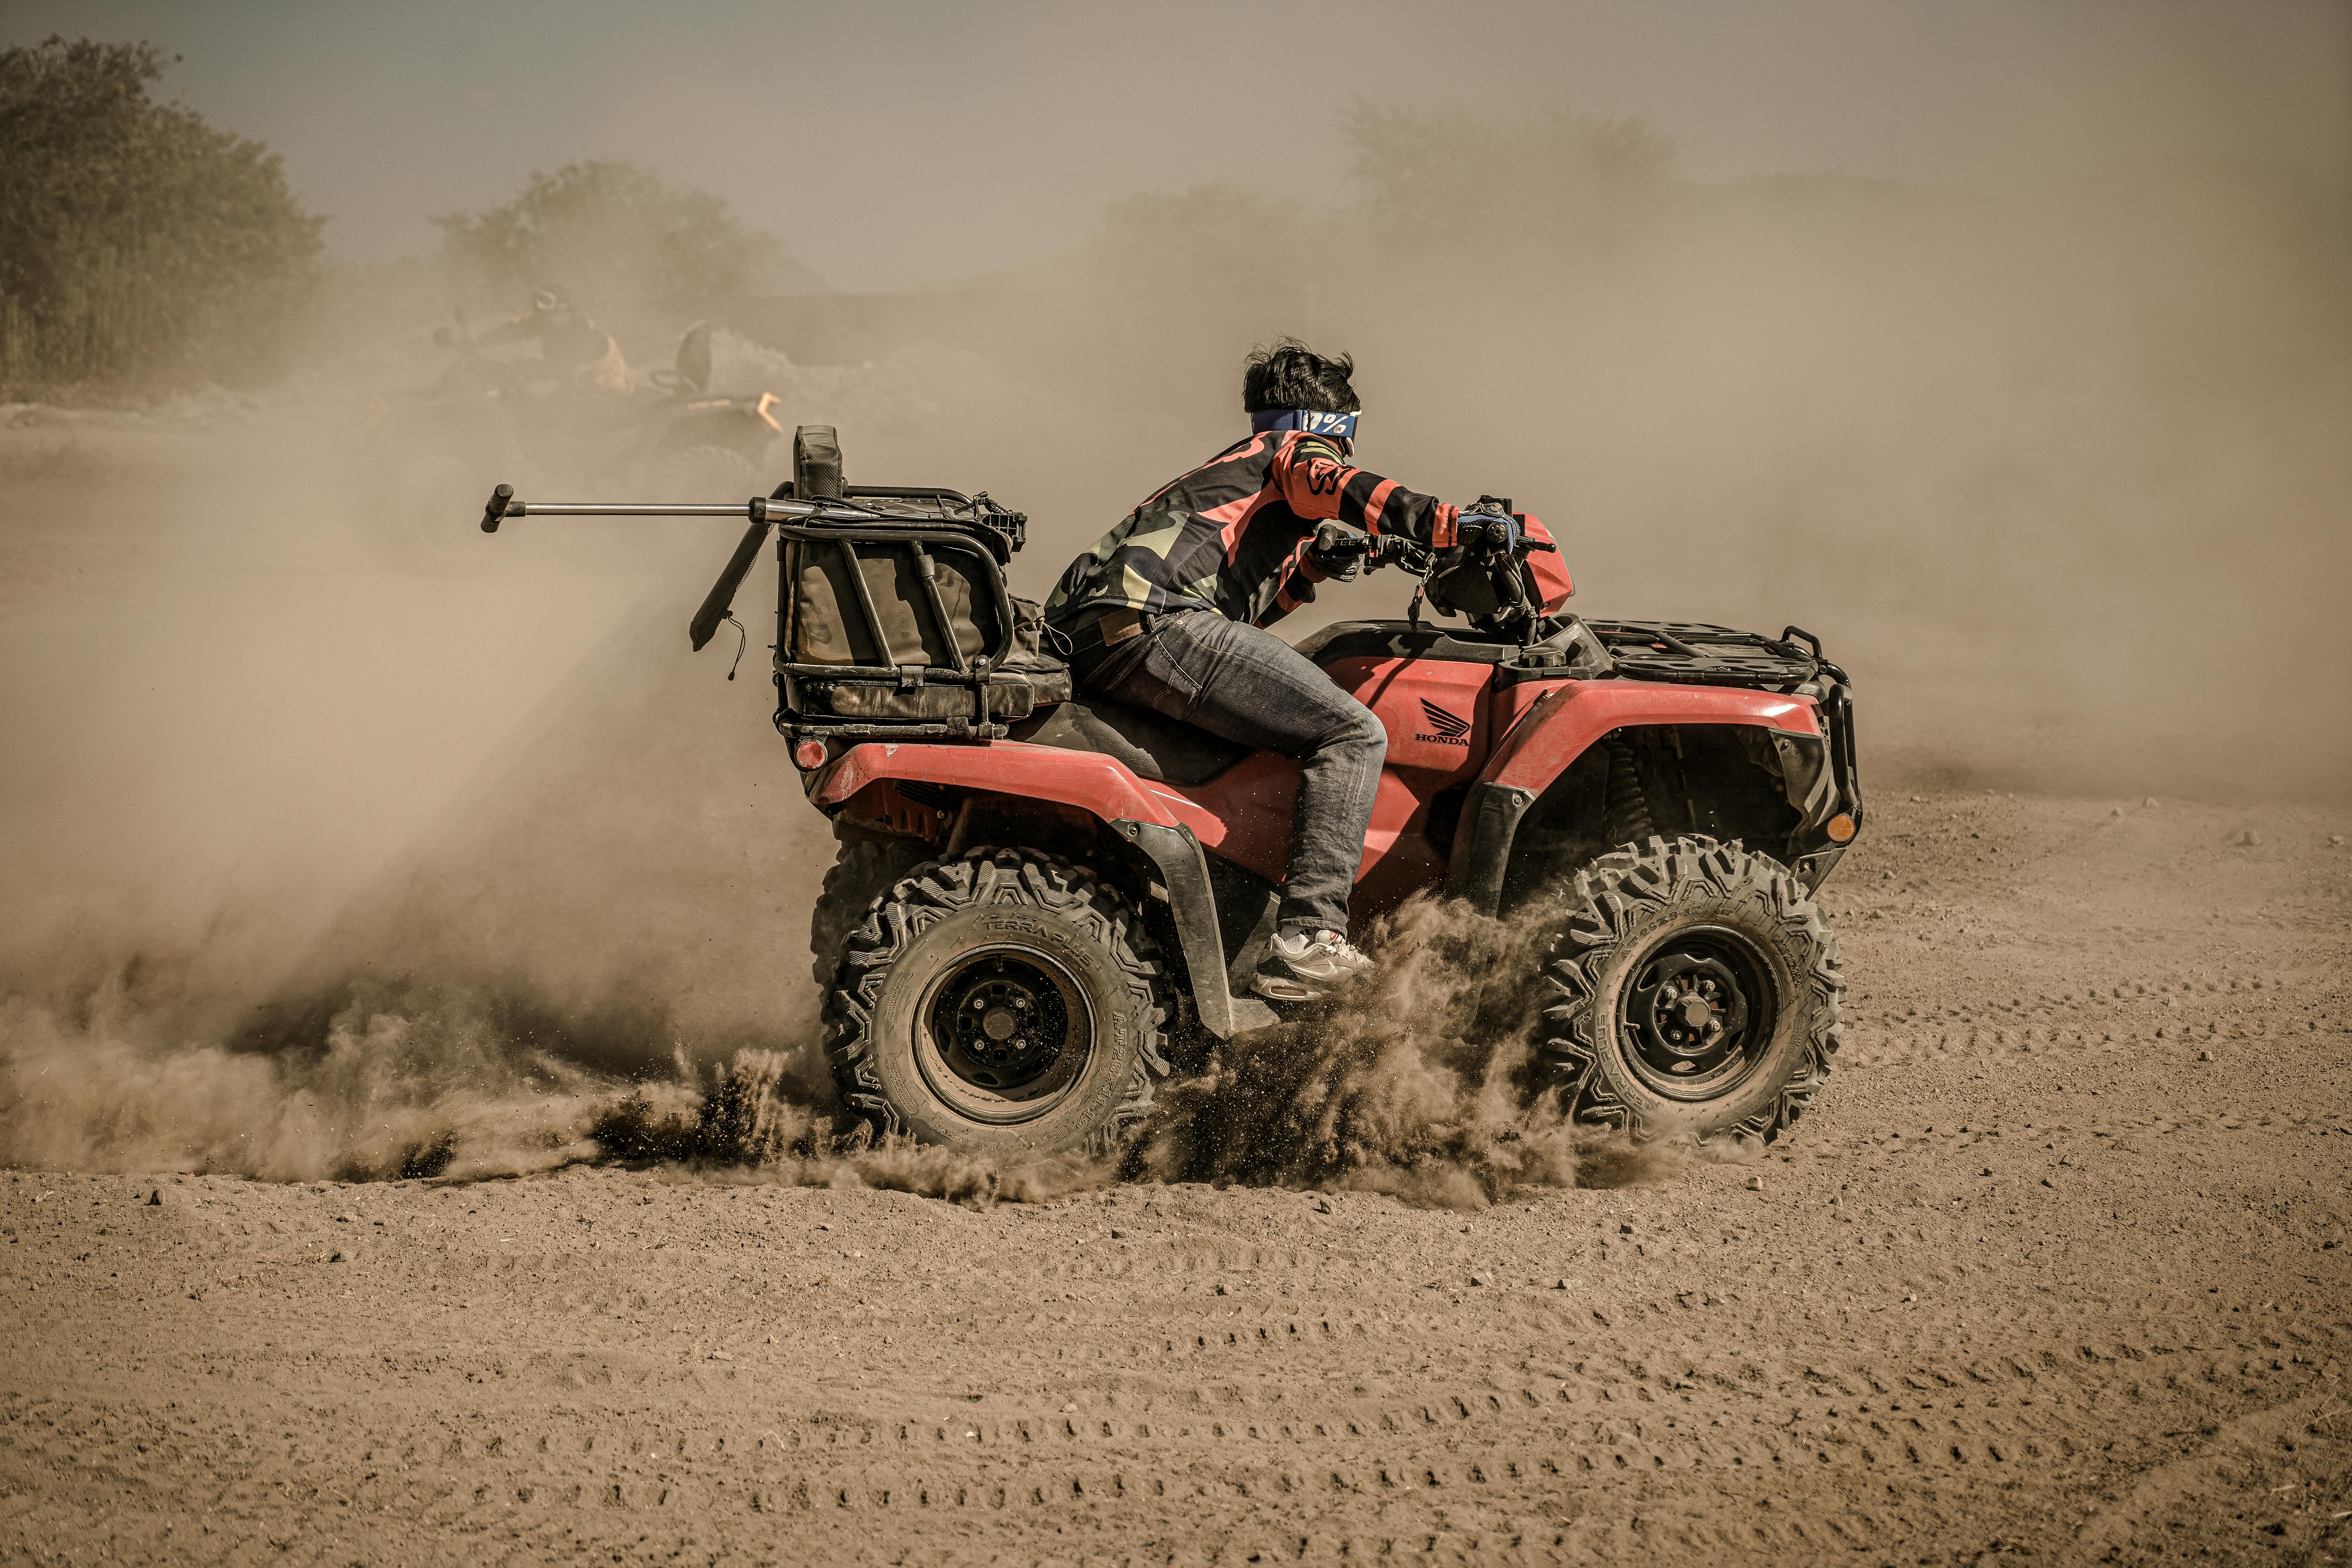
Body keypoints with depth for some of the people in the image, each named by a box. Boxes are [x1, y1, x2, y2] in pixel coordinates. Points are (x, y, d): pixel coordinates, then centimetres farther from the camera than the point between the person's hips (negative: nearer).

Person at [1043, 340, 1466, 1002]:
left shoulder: (1228, 468, 39)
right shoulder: (1299, 446, 15)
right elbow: (1321, 481, -11)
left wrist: (1310, 570, 26)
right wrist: (1448, 523, -19)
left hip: (1080, 637, 9)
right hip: (1152, 623, -9)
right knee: (1352, 735, -13)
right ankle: (1307, 942, -25)